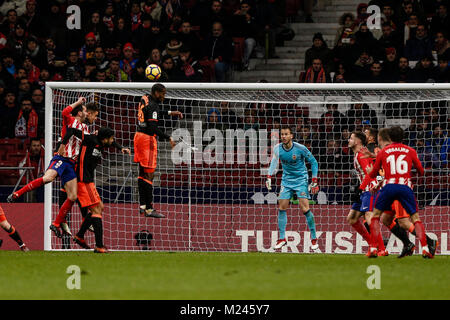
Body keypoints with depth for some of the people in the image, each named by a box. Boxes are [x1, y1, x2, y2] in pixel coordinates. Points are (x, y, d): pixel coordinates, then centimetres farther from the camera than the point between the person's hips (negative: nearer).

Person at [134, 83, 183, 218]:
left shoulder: (145, 99, 9)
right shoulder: (152, 105, -18)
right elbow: (153, 127, -24)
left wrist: (170, 113, 23)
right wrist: (168, 138, -21)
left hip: (139, 136, 10)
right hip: (148, 138, -10)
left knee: (142, 173, 15)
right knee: (149, 175, -8)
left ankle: (142, 205, 19)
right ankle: (149, 209, -9)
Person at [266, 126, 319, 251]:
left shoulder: (300, 148, -17)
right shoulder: (278, 148, -7)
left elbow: (313, 162, -6)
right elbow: (274, 162, 11)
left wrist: (314, 182, -8)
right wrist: (269, 177, 1)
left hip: (301, 180, -4)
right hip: (286, 181, 4)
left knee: (305, 209, -12)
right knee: (282, 208, -2)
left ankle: (314, 239, -2)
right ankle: (282, 238, 9)